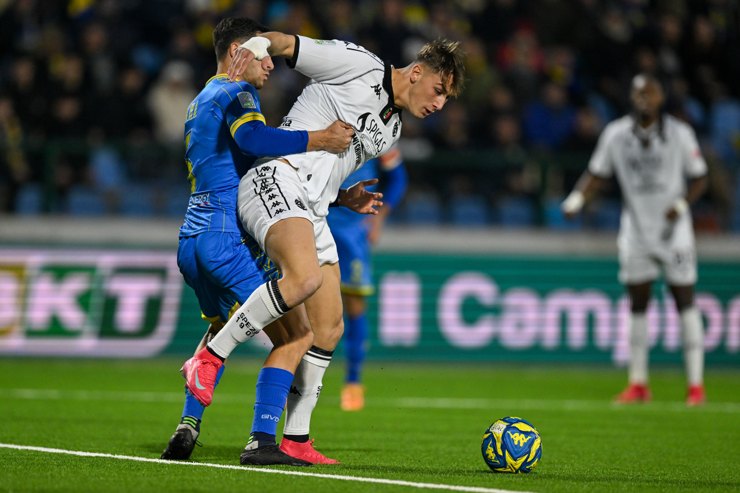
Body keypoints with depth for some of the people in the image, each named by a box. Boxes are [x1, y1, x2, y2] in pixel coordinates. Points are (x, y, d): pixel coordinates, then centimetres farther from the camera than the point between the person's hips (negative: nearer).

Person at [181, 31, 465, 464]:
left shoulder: (392, 130, 24)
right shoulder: (359, 65, 0)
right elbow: (285, 43, 2)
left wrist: (347, 199, 18)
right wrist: (258, 44, -10)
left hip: (312, 212, 9)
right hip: (275, 181, -9)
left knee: (329, 327, 3)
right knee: (305, 277, -34)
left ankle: (295, 440, 10)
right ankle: (209, 359, -21)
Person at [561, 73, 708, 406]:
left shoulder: (679, 134, -5)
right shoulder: (616, 134, 0)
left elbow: (699, 179, 1)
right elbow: (597, 174, 8)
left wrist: (681, 204, -16)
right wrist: (576, 200, -9)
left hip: (673, 229, -2)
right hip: (636, 231, 2)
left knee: (684, 301, -3)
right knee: (637, 305, 4)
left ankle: (696, 384, 2)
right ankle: (638, 384, 12)